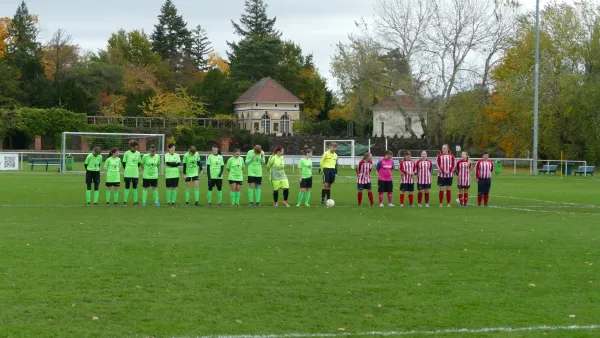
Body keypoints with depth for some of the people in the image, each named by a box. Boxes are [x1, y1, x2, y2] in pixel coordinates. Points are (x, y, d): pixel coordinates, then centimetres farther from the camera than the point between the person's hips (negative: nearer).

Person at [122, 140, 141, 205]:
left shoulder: (138, 153, 4)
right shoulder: (127, 153, -5)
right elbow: (124, 163, 2)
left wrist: (135, 168, 8)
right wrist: (127, 169, 6)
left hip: (135, 174, 3)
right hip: (128, 174, -3)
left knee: (135, 187, 7)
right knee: (127, 187, 0)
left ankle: (135, 201, 13)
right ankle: (125, 201, 6)